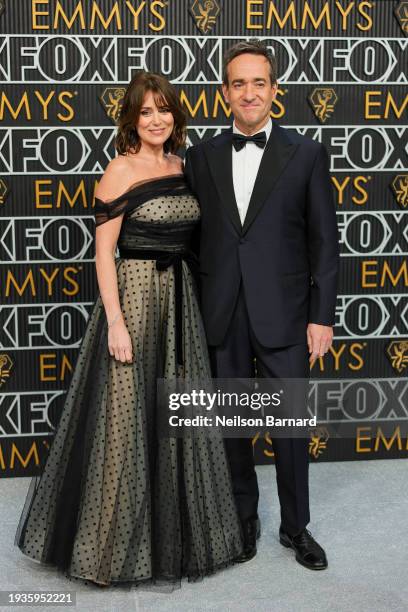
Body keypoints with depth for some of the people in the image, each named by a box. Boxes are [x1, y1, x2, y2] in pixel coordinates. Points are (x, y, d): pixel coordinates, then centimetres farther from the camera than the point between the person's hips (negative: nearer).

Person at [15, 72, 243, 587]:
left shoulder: (181, 166, 10)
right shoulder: (121, 170, -9)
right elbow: (103, 251, -13)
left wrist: (189, 300, 11)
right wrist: (115, 321, -19)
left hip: (179, 298, 7)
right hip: (133, 295, -7)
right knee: (129, 415, 1)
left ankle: (173, 533, 32)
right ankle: (119, 543, 19)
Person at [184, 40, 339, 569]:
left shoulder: (306, 154, -1)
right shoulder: (201, 157, 6)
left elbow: (324, 242, -2)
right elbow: (194, 237, 8)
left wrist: (322, 317, -6)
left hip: (283, 314, -2)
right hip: (222, 316, 2)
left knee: (290, 424, 7)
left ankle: (295, 526, 26)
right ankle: (244, 517, 32)